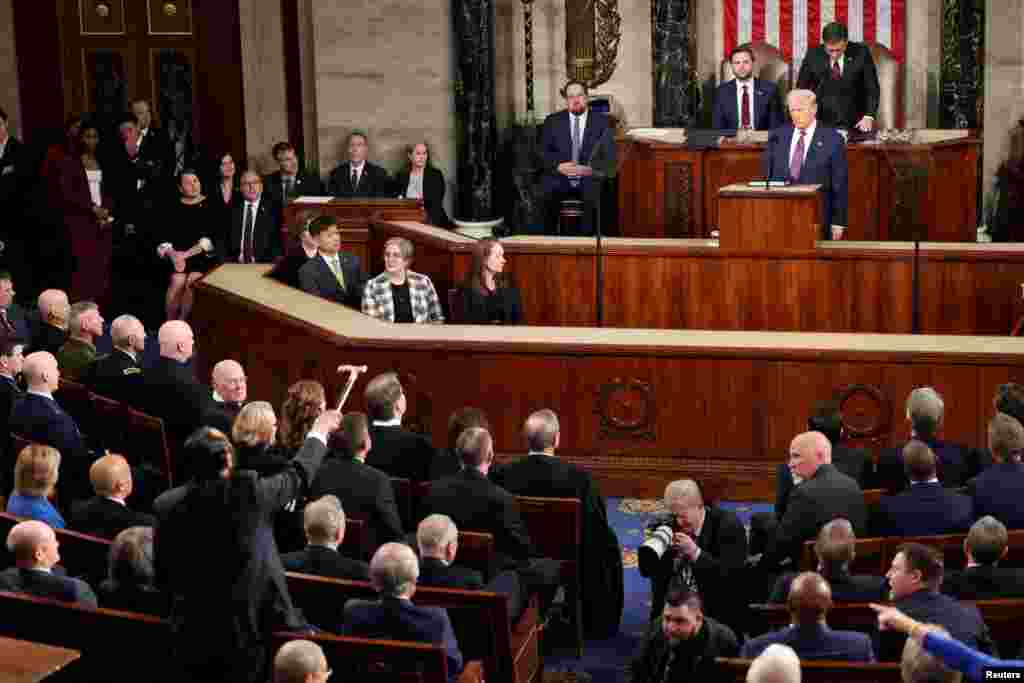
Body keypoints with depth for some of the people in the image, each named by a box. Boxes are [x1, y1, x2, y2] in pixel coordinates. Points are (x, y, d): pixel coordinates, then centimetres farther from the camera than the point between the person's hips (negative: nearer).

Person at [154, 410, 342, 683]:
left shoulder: (166, 504, -6)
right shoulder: (248, 490, -14)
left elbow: (162, 578, 3)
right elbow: (298, 474, 4)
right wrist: (319, 432, 21)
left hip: (191, 632, 3)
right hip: (246, 629, -3)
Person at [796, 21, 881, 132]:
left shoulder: (861, 53, -6)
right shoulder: (813, 55, -3)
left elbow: (872, 88, -1)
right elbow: (801, 88, 6)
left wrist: (869, 117, -12)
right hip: (822, 124, 1)